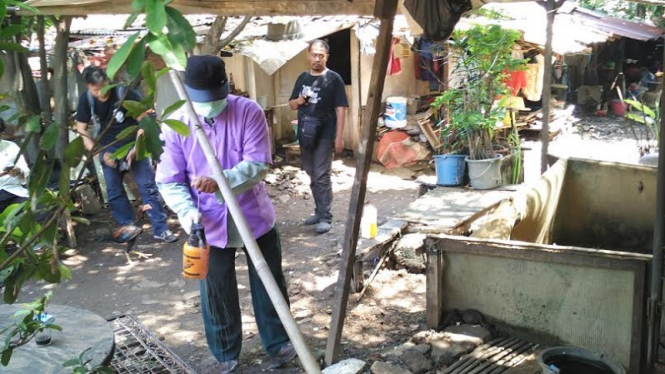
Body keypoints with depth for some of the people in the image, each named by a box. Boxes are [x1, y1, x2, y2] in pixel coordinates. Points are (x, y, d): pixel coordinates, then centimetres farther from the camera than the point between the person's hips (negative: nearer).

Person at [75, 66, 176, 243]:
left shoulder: (125, 93, -20)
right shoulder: (86, 99, -9)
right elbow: (81, 129, -1)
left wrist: (135, 149, -21)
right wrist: (100, 152, -13)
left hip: (132, 145, -4)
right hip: (109, 148, 4)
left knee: (148, 186, -8)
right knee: (114, 190, 7)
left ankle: (160, 229, -6)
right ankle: (127, 225, 22)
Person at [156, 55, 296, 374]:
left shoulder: (249, 112, -14)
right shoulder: (176, 124, -11)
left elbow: (259, 164, -20)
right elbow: (168, 181, -8)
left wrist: (222, 181, -37)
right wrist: (187, 210, -27)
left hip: (254, 216, 0)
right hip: (210, 225, 1)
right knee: (216, 295, 14)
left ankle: (277, 343, 37)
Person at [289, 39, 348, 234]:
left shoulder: (333, 78, -5)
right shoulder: (302, 78, 11)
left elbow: (341, 109, -8)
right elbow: (291, 105, 18)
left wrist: (339, 136, -13)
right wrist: (298, 101, -7)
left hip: (325, 136, -6)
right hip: (305, 135, 6)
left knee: (322, 176, -7)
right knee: (312, 176, 13)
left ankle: (326, 217, -1)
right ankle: (320, 212, 25)